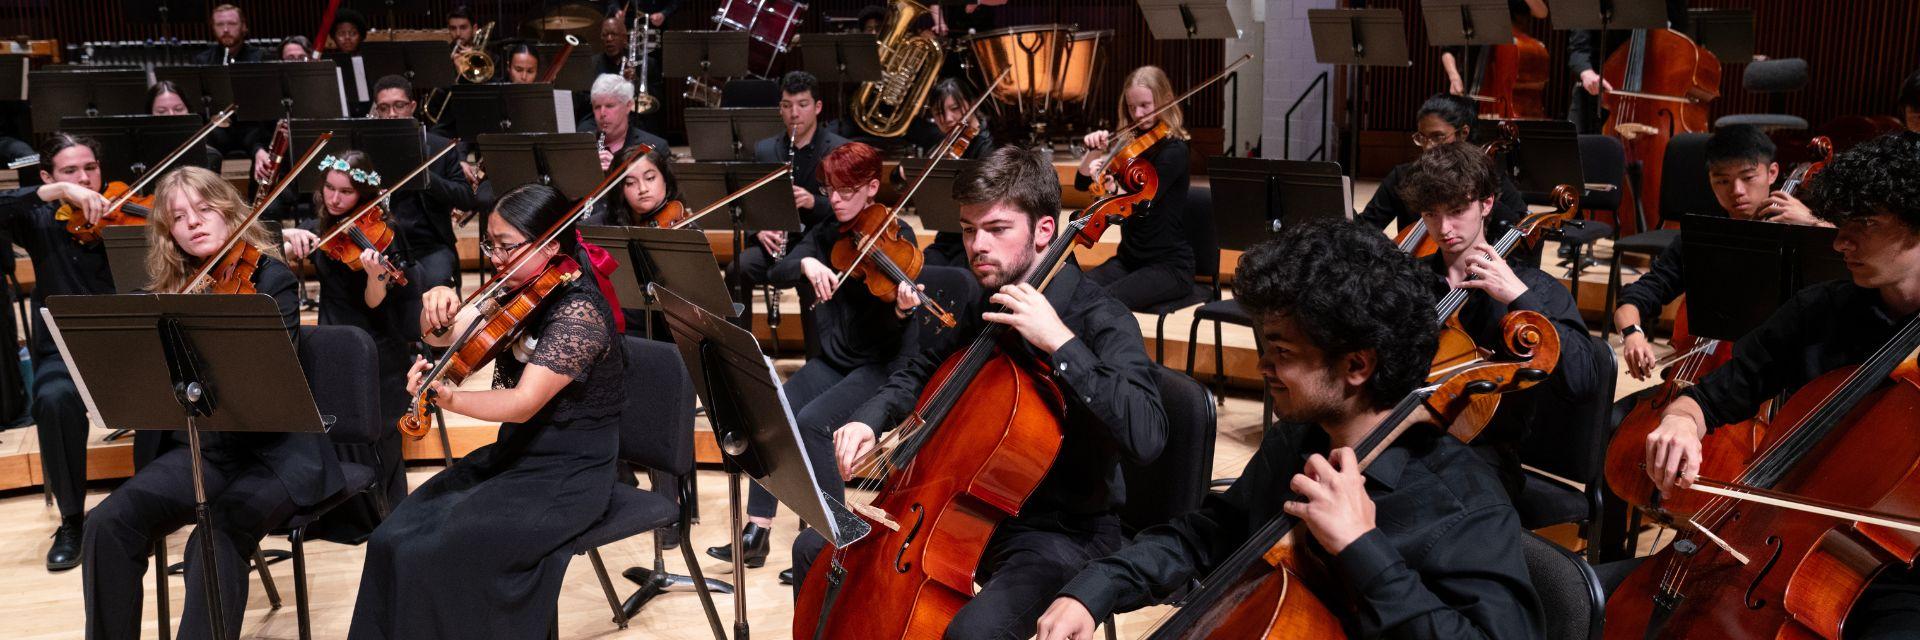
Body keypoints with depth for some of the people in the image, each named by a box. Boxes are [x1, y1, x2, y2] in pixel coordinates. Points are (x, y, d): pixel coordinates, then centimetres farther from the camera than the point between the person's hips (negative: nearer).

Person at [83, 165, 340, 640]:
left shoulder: (272, 279, -4)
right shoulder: (170, 291, 11)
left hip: (275, 449, -5)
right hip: (201, 448, 5)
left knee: (217, 538, -32)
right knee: (108, 524, -18)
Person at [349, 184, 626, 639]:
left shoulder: (578, 313, -20)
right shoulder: (516, 295, 5)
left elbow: (524, 404, -29)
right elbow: (443, 337, 7)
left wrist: (451, 400, -45)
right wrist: (437, 307, -16)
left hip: (567, 479, -8)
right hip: (511, 456, 8)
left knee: (437, 559, -22)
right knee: (393, 541, -8)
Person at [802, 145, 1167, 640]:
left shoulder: (1099, 319, -19)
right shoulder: (988, 304, 4)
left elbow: (1146, 438, -35)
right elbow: (921, 374, 23)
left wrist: (1060, 342, -36)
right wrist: (870, 420, 2)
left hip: (1065, 533, -8)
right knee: (815, 551, 7)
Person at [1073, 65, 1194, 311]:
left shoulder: (1174, 150, -12)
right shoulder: (1127, 142, 8)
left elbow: (1139, 204, -20)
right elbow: (1082, 183, 9)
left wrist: (1106, 182, -33)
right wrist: (1094, 151, -8)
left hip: (1170, 266, -6)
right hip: (1128, 259, 6)